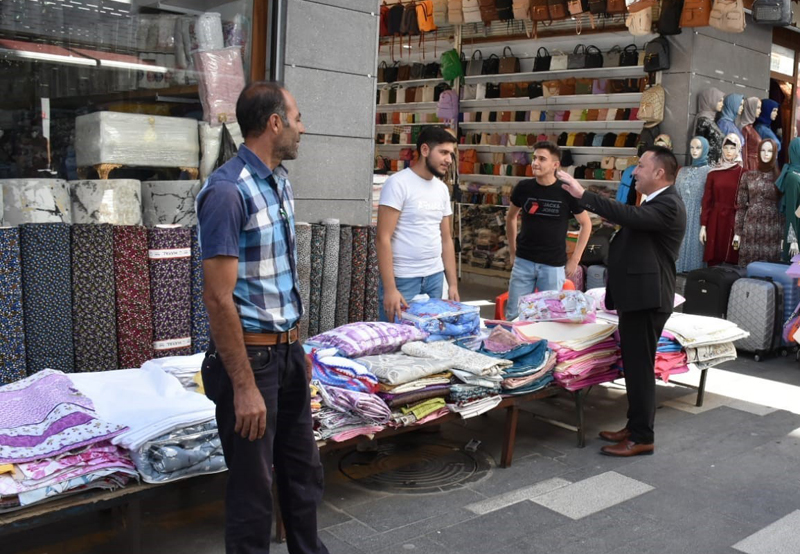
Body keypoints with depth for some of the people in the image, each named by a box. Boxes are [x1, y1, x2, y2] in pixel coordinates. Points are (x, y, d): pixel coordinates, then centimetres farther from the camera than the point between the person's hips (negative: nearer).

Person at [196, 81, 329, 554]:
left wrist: (297, 346, 17)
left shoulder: (280, 182, 9)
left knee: (304, 472, 20)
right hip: (251, 356, -8)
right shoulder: (228, 190, -19)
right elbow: (219, 298, -21)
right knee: (254, 489, 6)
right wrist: (244, 387, -20)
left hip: (288, 351, 8)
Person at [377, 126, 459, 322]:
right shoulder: (398, 183, -9)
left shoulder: (442, 189, 11)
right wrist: (389, 288, -20)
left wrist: (453, 284, 10)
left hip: (435, 277, 6)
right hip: (402, 279, -6)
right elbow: (383, 238, -14)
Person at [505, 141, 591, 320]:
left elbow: (586, 224, 3)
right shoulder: (523, 187, -3)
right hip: (523, 262, 2)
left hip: (553, 265, -2)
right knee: (513, 315, 5)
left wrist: (574, 260, 0)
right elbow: (511, 217, 15)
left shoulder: (566, 191, -9)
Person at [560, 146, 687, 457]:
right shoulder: (654, 203, 18)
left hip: (646, 299, -10)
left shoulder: (668, 205, -16)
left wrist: (582, 195, -31)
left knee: (640, 367, -5)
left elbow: (629, 215, -30)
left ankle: (642, 438, 3)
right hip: (636, 297, 10)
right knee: (634, 366, 15)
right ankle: (635, 427, 24)